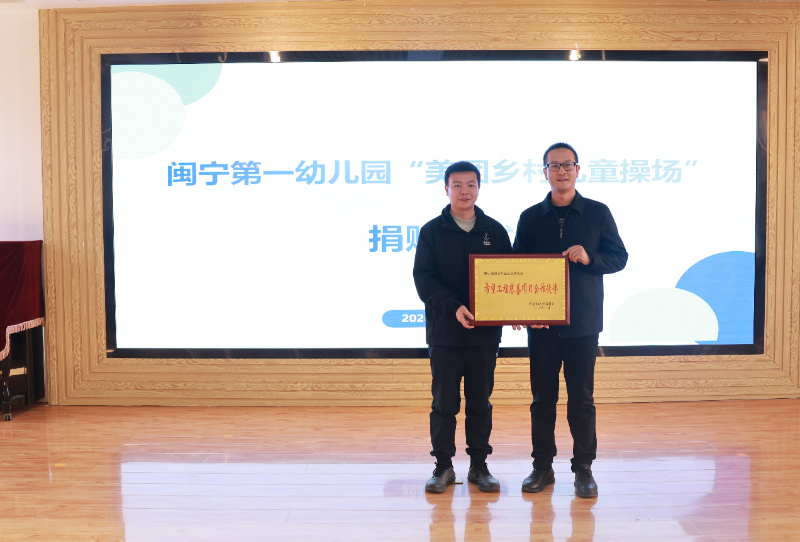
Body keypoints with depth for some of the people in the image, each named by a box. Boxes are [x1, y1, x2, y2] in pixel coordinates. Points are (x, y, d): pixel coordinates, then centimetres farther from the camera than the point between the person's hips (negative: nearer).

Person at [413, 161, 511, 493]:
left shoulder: (495, 231, 8)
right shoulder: (432, 231, 2)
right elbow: (423, 278, -6)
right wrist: (454, 307, -20)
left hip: (485, 332, 2)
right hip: (444, 331, -2)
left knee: (480, 401, 9)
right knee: (444, 402, 5)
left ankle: (479, 465, 20)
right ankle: (444, 466, 17)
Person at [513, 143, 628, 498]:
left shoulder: (598, 213, 4)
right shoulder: (530, 218, 8)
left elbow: (619, 257, 5)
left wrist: (589, 258, -15)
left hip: (583, 322, -1)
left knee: (582, 398, 3)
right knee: (542, 397, 7)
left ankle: (583, 469, 15)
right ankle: (542, 466, 18)